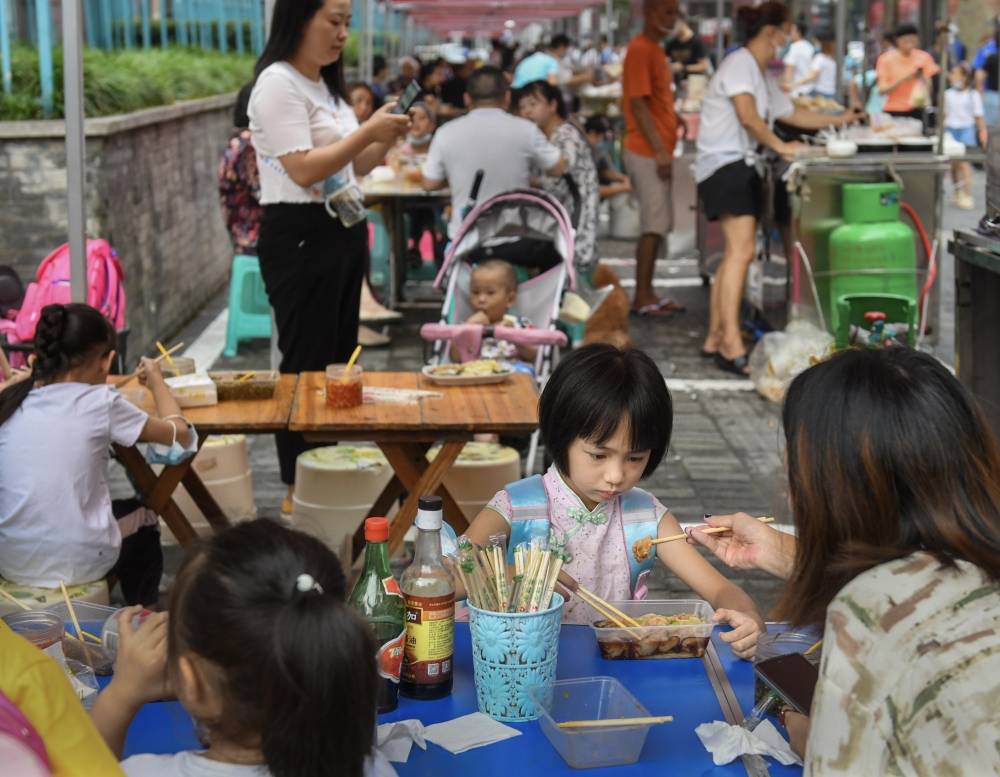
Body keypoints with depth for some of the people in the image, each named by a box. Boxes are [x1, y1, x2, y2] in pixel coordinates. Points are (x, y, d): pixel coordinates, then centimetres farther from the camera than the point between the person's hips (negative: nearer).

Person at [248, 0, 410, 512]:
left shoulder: (327, 84, 16)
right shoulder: (278, 84, -13)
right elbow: (304, 170, -21)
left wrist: (387, 138, 3)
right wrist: (367, 131, -19)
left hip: (345, 231, 9)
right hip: (301, 236, -9)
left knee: (339, 359, 13)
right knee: (307, 363, -4)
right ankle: (298, 487, 6)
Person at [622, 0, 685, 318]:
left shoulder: (655, 49, 16)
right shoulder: (640, 49, -13)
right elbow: (638, 104, -18)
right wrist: (660, 150, -20)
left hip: (656, 152, 9)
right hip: (647, 152, -9)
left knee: (658, 225, 10)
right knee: (654, 225, -9)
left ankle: (647, 293, 15)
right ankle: (642, 298, -5)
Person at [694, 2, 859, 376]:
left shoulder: (763, 76, 23)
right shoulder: (739, 64, -8)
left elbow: (792, 113, 31)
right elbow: (748, 116, -20)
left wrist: (839, 120, 33)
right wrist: (781, 147, -15)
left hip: (743, 165, 10)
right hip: (723, 163, -10)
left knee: (735, 254, 7)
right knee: (741, 250, -19)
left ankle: (714, 340, 12)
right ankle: (732, 346, -24)